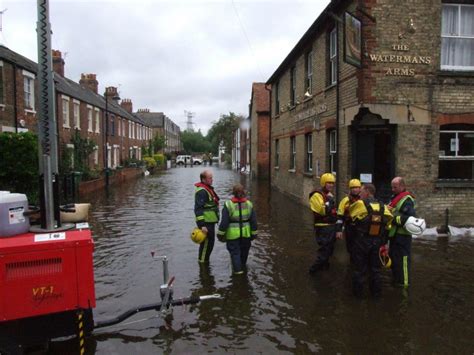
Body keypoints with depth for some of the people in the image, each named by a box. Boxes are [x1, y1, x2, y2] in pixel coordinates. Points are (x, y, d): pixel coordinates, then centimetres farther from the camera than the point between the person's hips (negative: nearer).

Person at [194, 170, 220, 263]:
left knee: (210, 242, 18)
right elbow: (198, 209, -25)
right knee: (207, 242, -3)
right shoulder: (201, 191, -19)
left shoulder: (208, 189, 14)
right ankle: (202, 262, 10)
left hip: (210, 221, 10)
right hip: (206, 222, -10)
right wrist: (202, 225, -29)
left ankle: (205, 260, 31)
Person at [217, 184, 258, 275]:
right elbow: (253, 221, 0)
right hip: (246, 233, 4)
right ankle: (243, 265, 40)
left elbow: (224, 221, -13)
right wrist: (254, 233, 9)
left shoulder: (228, 205, -13)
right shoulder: (249, 204, -4)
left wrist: (221, 233, -2)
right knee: (244, 250, 23)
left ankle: (237, 269, 5)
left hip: (233, 234, -3)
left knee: (234, 251, 8)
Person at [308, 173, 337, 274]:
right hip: (323, 228, -9)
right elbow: (323, 210, -28)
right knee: (324, 249, -11)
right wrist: (329, 199, -22)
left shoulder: (329, 195, 15)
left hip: (331, 226, 9)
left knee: (329, 248, 20)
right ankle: (314, 269, 1)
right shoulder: (317, 195, -16)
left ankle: (324, 264, 39)